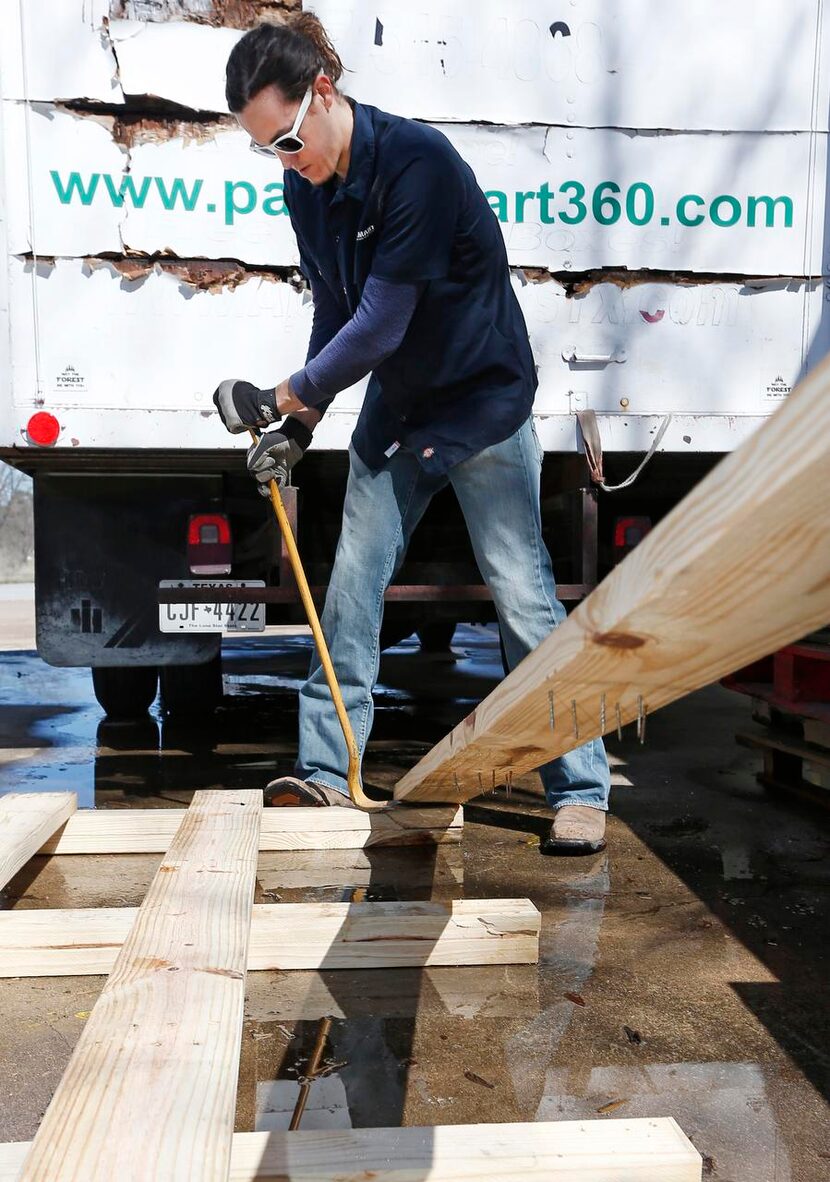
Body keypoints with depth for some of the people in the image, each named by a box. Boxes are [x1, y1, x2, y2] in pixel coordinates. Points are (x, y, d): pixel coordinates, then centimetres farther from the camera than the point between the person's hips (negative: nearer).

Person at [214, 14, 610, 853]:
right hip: (392, 408, 7)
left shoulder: (417, 161, -23)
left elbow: (380, 323, -25)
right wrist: (300, 425, -3)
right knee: (350, 587, 3)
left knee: (522, 596, -5)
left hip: (482, 401, -7)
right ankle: (325, 774, 13)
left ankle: (580, 791, 7)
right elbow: (333, 312, 6)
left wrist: (285, 396, -15)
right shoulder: (307, 189, 1)